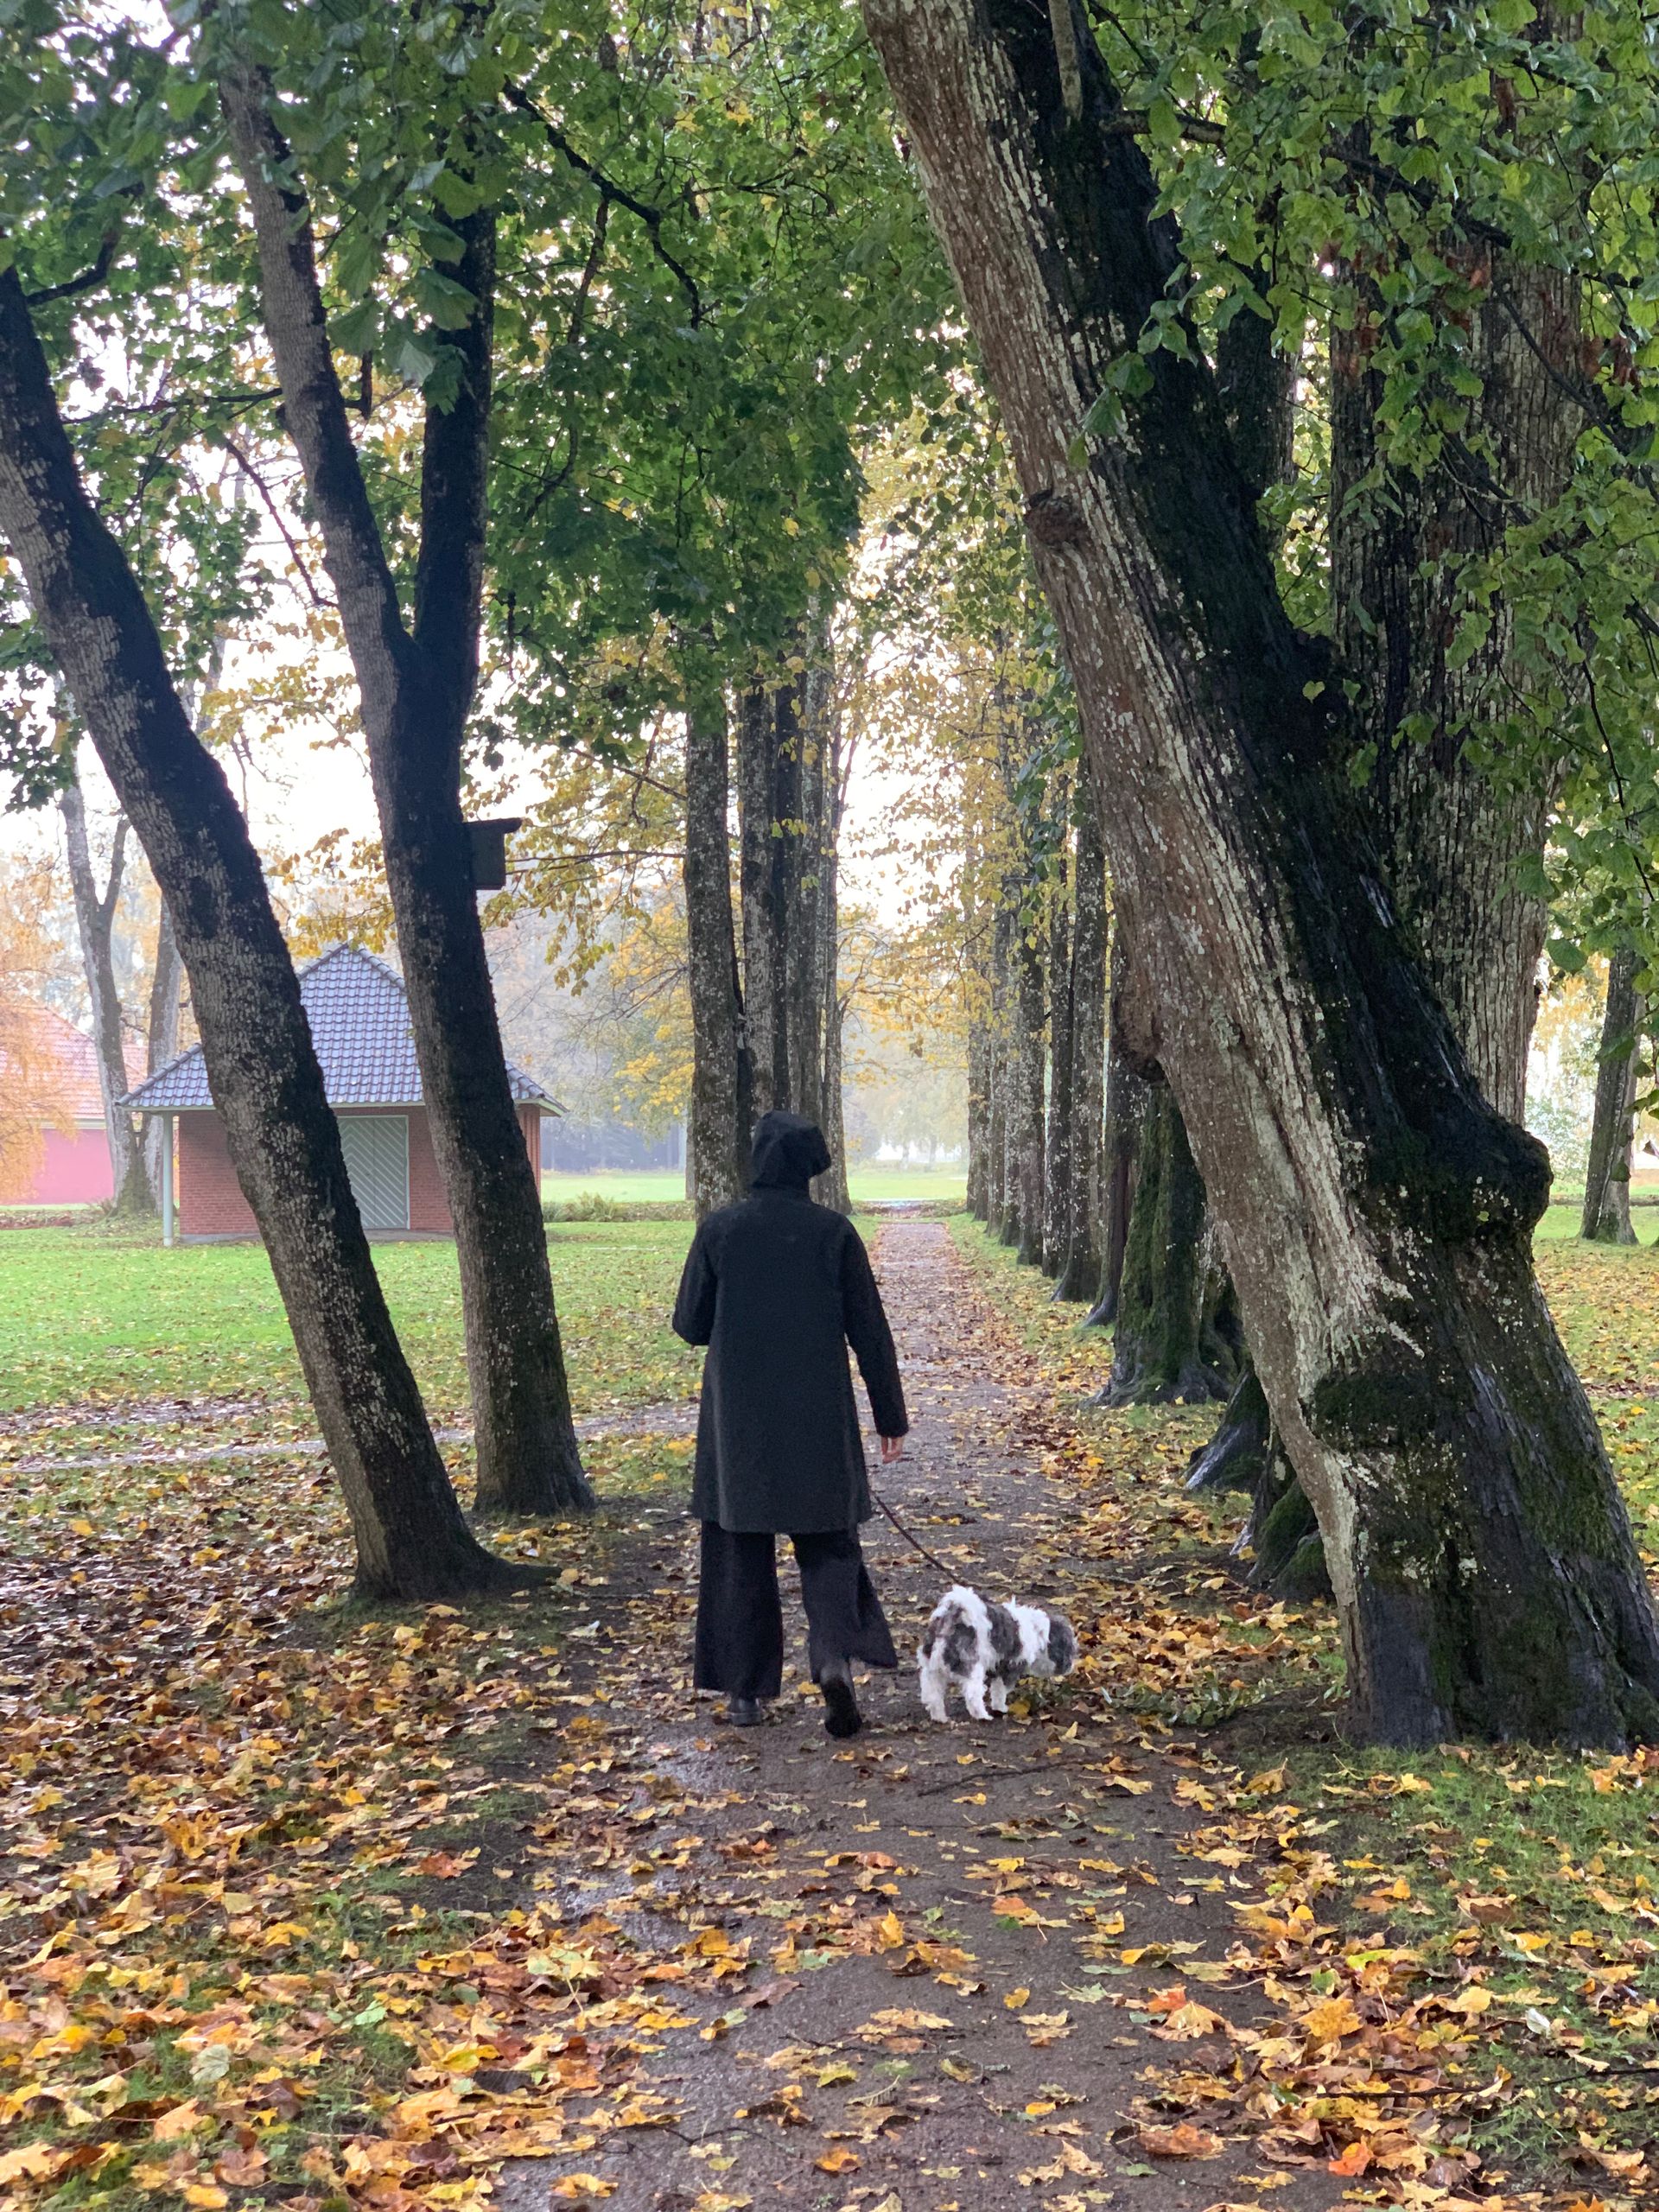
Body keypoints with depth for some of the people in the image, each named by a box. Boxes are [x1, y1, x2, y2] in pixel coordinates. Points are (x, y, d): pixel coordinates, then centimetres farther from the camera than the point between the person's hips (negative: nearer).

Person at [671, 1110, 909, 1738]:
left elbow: (689, 1325, 1)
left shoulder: (719, 1229, -6)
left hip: (738, 1420, 0)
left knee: (741, 1553, 11)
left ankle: (745, 1689, 14)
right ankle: (835, 1655, -12)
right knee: (828, 1544, 11)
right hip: (820, 1420, 0)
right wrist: (890, 1415, 6)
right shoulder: (834, 1232, -5)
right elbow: (870, 1331, -2)